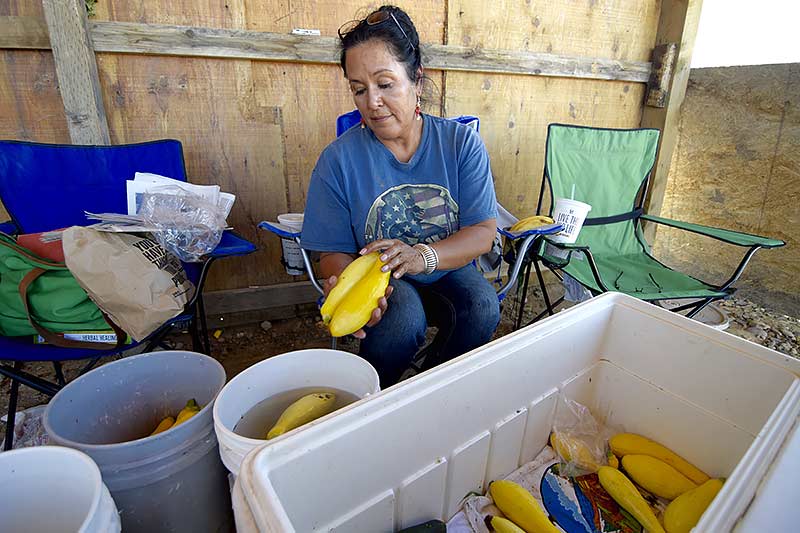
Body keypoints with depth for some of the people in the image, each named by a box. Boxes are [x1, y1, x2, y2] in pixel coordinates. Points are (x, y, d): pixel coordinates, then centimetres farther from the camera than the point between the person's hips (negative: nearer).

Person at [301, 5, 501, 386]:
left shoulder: (462, 143, -7)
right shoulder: (338, 160, -10)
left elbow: (482, 233, -11)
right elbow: (333, 252, -9)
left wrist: (422, 255, -31)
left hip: (447, 268, 2)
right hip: (378, 274, -1)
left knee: (483, 307, -26)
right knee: (403, 317, -32)